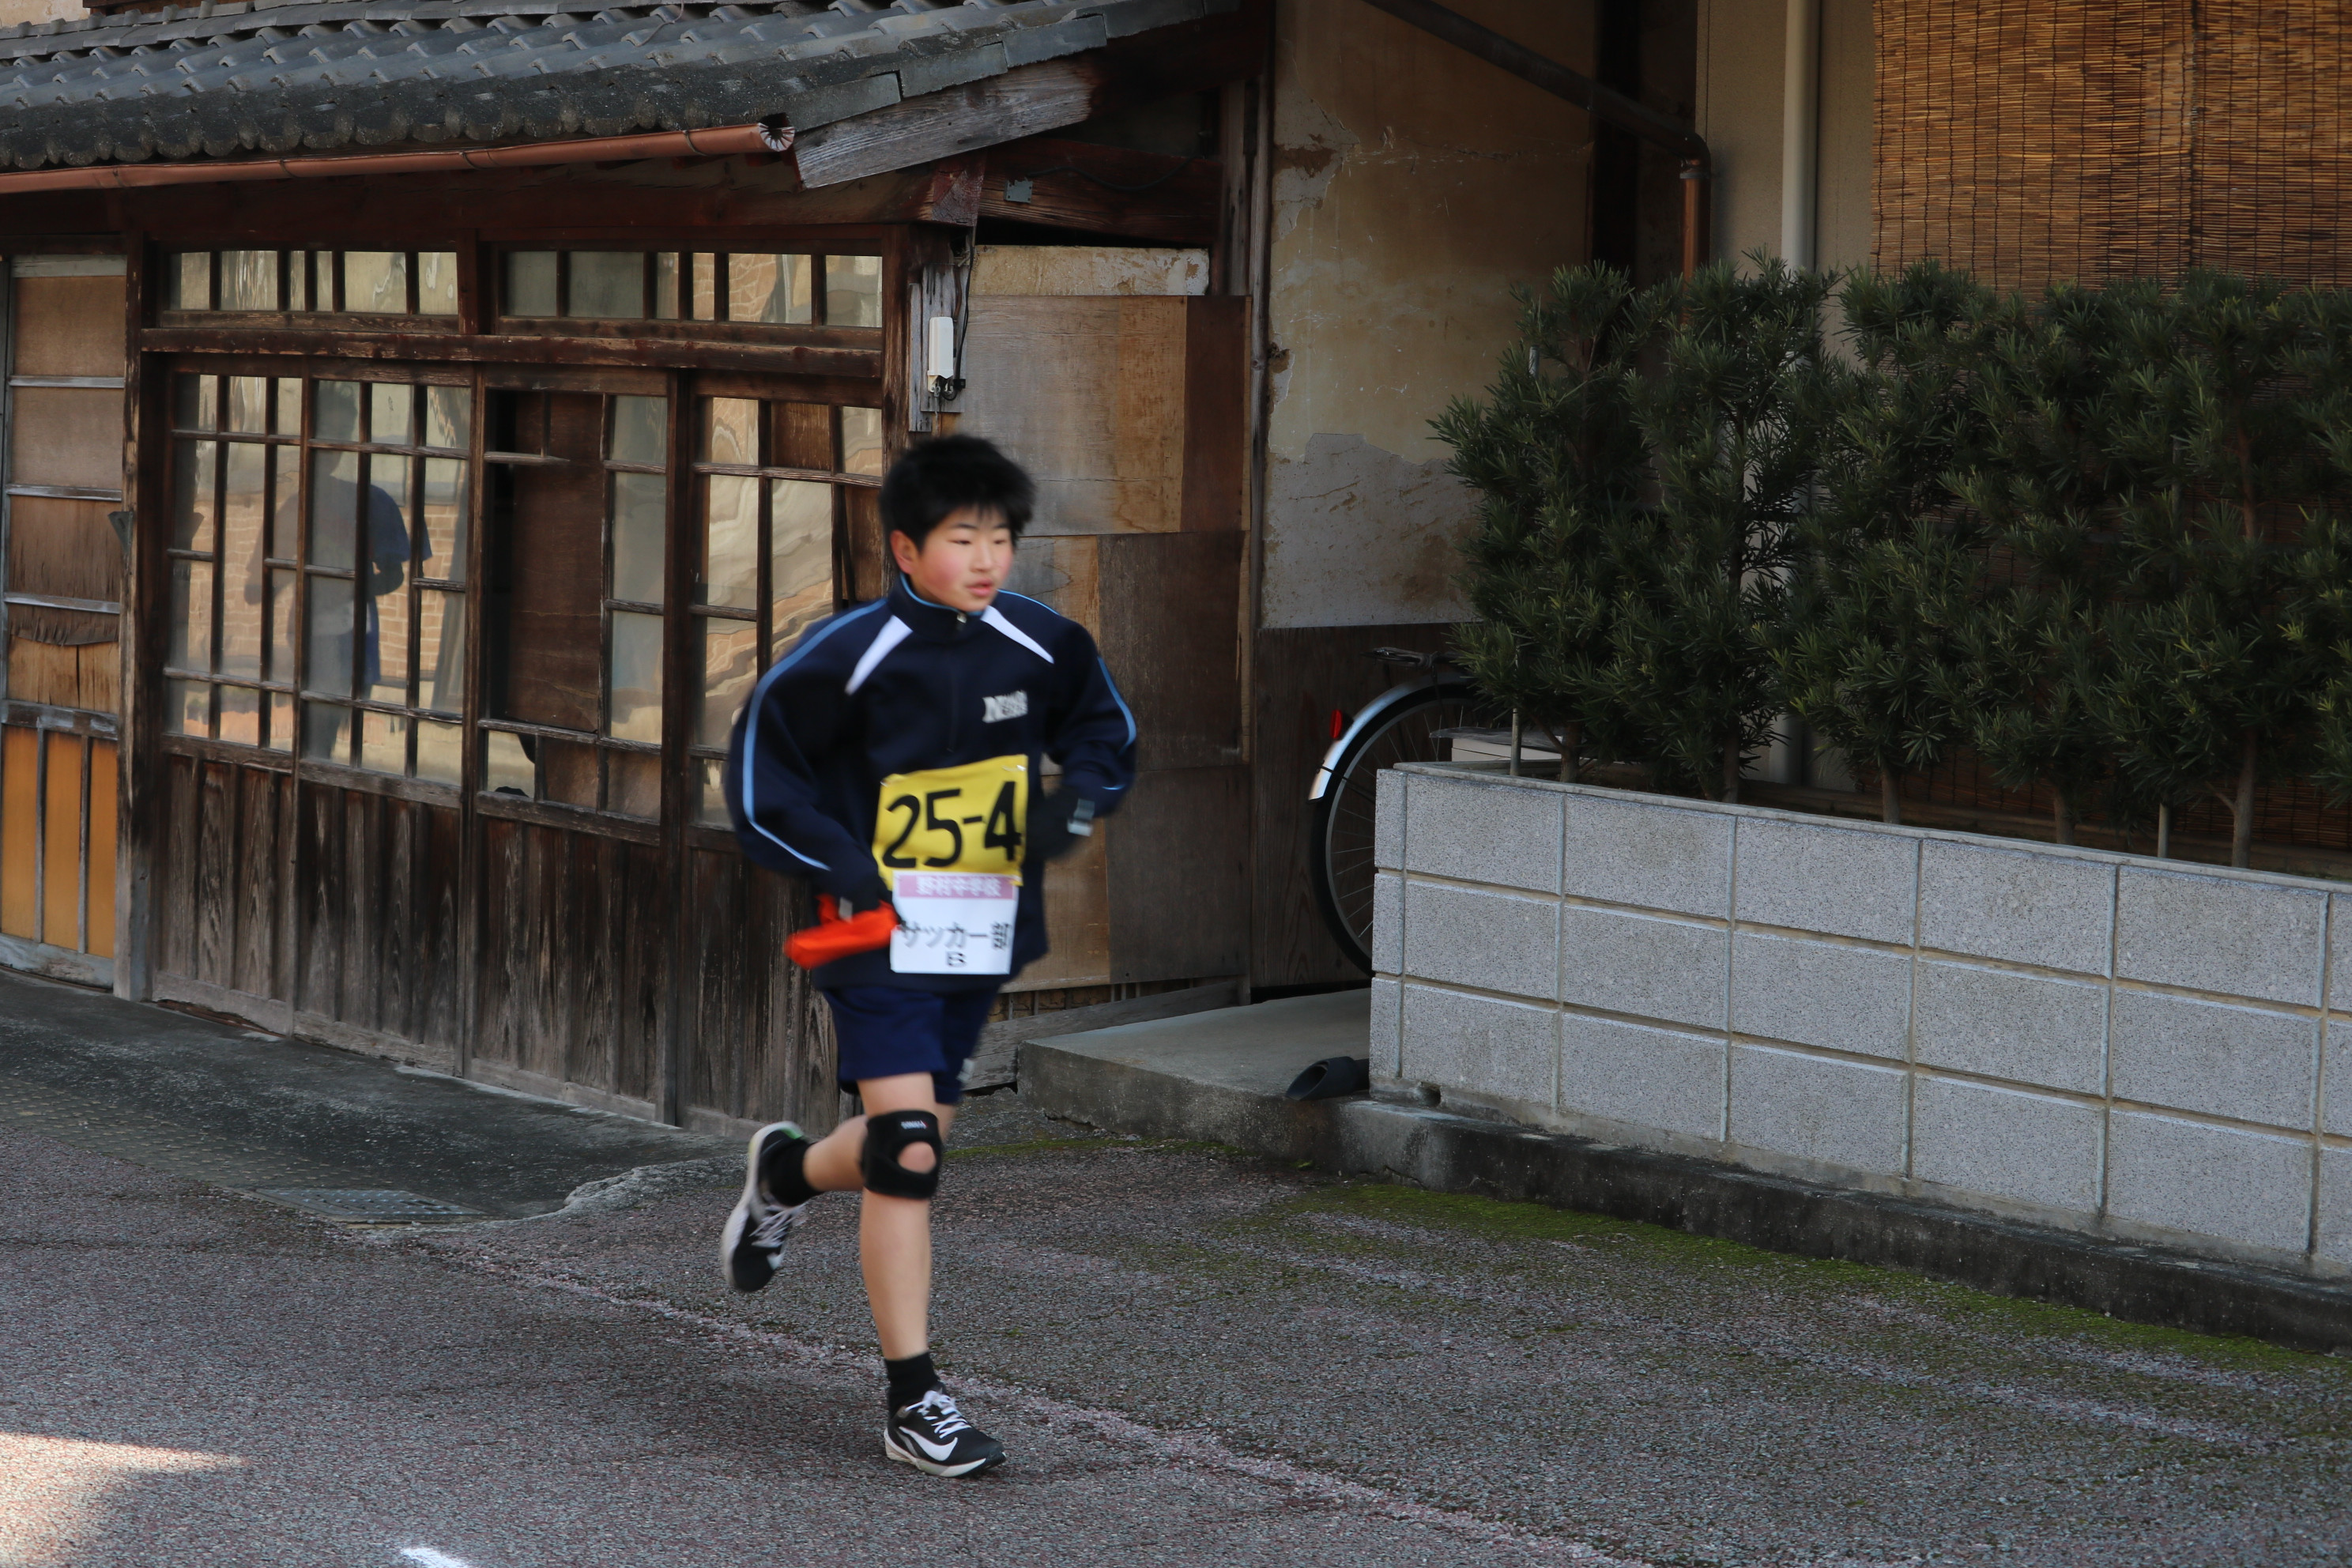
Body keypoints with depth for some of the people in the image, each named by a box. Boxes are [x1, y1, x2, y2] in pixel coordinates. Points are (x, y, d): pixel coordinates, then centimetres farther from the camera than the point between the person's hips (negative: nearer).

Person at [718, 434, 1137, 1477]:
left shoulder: (1040, 648, 0)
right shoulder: (849, 656, -12)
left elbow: (1105, 726, 18)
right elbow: (759, 768, -3)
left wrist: (1081, 794, -3)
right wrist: (842, 862, -14)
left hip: (984, 937, 5)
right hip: (881, 933, -5)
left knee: (916, 1140, 16)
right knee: (907, 1154, -12)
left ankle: (788, 1173, 51)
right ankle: (913, 1402, -5)